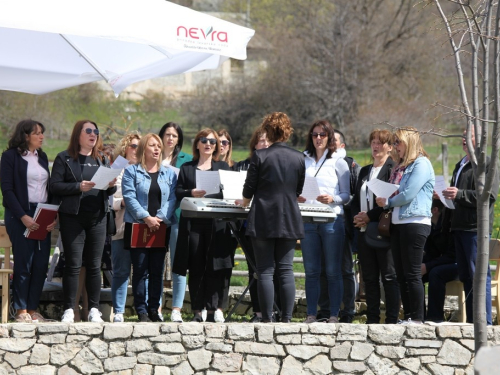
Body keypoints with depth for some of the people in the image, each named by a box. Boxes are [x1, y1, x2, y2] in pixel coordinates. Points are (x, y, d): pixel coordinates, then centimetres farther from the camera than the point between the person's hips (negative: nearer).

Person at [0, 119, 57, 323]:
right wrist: (23, 217, -16)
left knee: (41, 264, 2)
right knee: (23, 264, -5)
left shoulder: (42, 157, 15)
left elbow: (49, 188, 15)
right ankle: (21, 311, 1)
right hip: (21, 216, -6)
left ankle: (33, 310, 8)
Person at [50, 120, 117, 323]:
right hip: (73, 217, -4)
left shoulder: (102, 160, 16)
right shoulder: (64, 159, 1)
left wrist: (111, 185, -7)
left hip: (97, 218, 4)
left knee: (94, 265, 5)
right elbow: (55, 186, -7)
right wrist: (79, 187, -19)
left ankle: (94, 310, 9)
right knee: (73, 264, -5)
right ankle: (69, 310, -2)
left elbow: (109, 192, 16)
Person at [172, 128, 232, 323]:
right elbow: (178, 192, 7)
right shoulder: (186, 168, 16)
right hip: (193, 223, 0)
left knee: (214, 267, -5)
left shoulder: (223, 167, 16)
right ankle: (197, 311, 2)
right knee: (195, 268, -1)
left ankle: (213, 309, -2)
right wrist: (191, 193, -13)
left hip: (217, 224, 0)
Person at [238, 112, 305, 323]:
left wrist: (245, 201, 18)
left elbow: (249, 188, -3)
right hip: (289, 220, 3)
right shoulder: (298, 158, 3)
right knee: (286, 270, 5)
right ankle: (286, 318, 1)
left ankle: (267, 319, -3)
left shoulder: (260, 156, -8)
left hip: (263, 220, -3)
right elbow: (299, 190, 12)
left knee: (265, 271, 0)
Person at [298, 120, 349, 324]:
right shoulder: (303, 160, 14)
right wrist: (297, 197, -4)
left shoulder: (338, 161, 4)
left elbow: (346, 195, 2)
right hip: (308, 220, 3)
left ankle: (334, 314, 2)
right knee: (311, 270, 3)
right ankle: (311, 314, 7)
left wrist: (333, 199, -17)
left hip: (332, 219, -3)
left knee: (333, 271, -1)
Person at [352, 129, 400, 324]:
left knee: (389, 276, -6)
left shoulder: (393, 169, -3)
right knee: (369, 277, 8)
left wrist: (370, 216, -14)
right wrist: (357, 215, 0)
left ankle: (392, 319, -6)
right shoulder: (364, 171, 21)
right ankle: (372, 319, 12)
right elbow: (355, 199, 21)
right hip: (364, 230, 7)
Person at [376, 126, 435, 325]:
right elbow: (393, 194, 20)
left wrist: (388, 202, -3)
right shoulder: (400, 166, 19)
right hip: (398, 224, 9)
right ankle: (408, 316, 11)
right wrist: (384, 201, -2)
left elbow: (408, 195, -17)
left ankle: (417, 318, -6)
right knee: (401, 275, 8)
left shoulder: (421, 164, -9)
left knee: (412, 274, -8)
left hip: (415, 223, -9)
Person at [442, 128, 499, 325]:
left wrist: (459, 194, -23)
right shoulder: (460, 166, 23)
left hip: (476, 228, -9)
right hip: (459, 227, 9)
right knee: (466, 277, 10)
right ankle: (471, 322, 13)